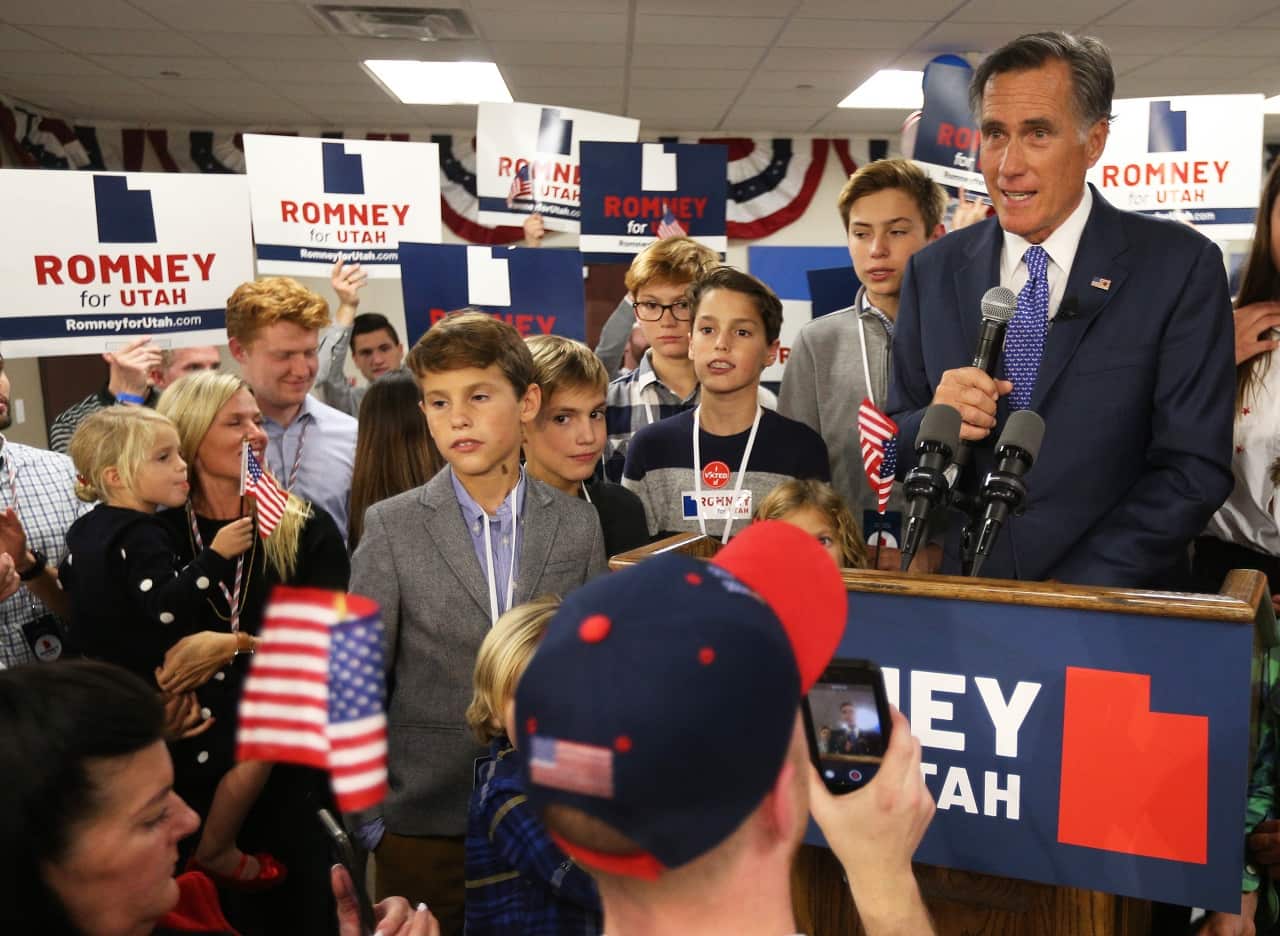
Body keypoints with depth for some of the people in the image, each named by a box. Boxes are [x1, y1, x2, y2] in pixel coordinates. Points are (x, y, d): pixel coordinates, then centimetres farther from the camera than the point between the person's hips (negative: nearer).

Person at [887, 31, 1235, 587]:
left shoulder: (1179, 266, -4)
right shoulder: (933, 272, 4)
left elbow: (1196, 469, -7)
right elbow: (893, 452, 7)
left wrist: (1073, 595, -16)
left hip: (1117, 605, -3)